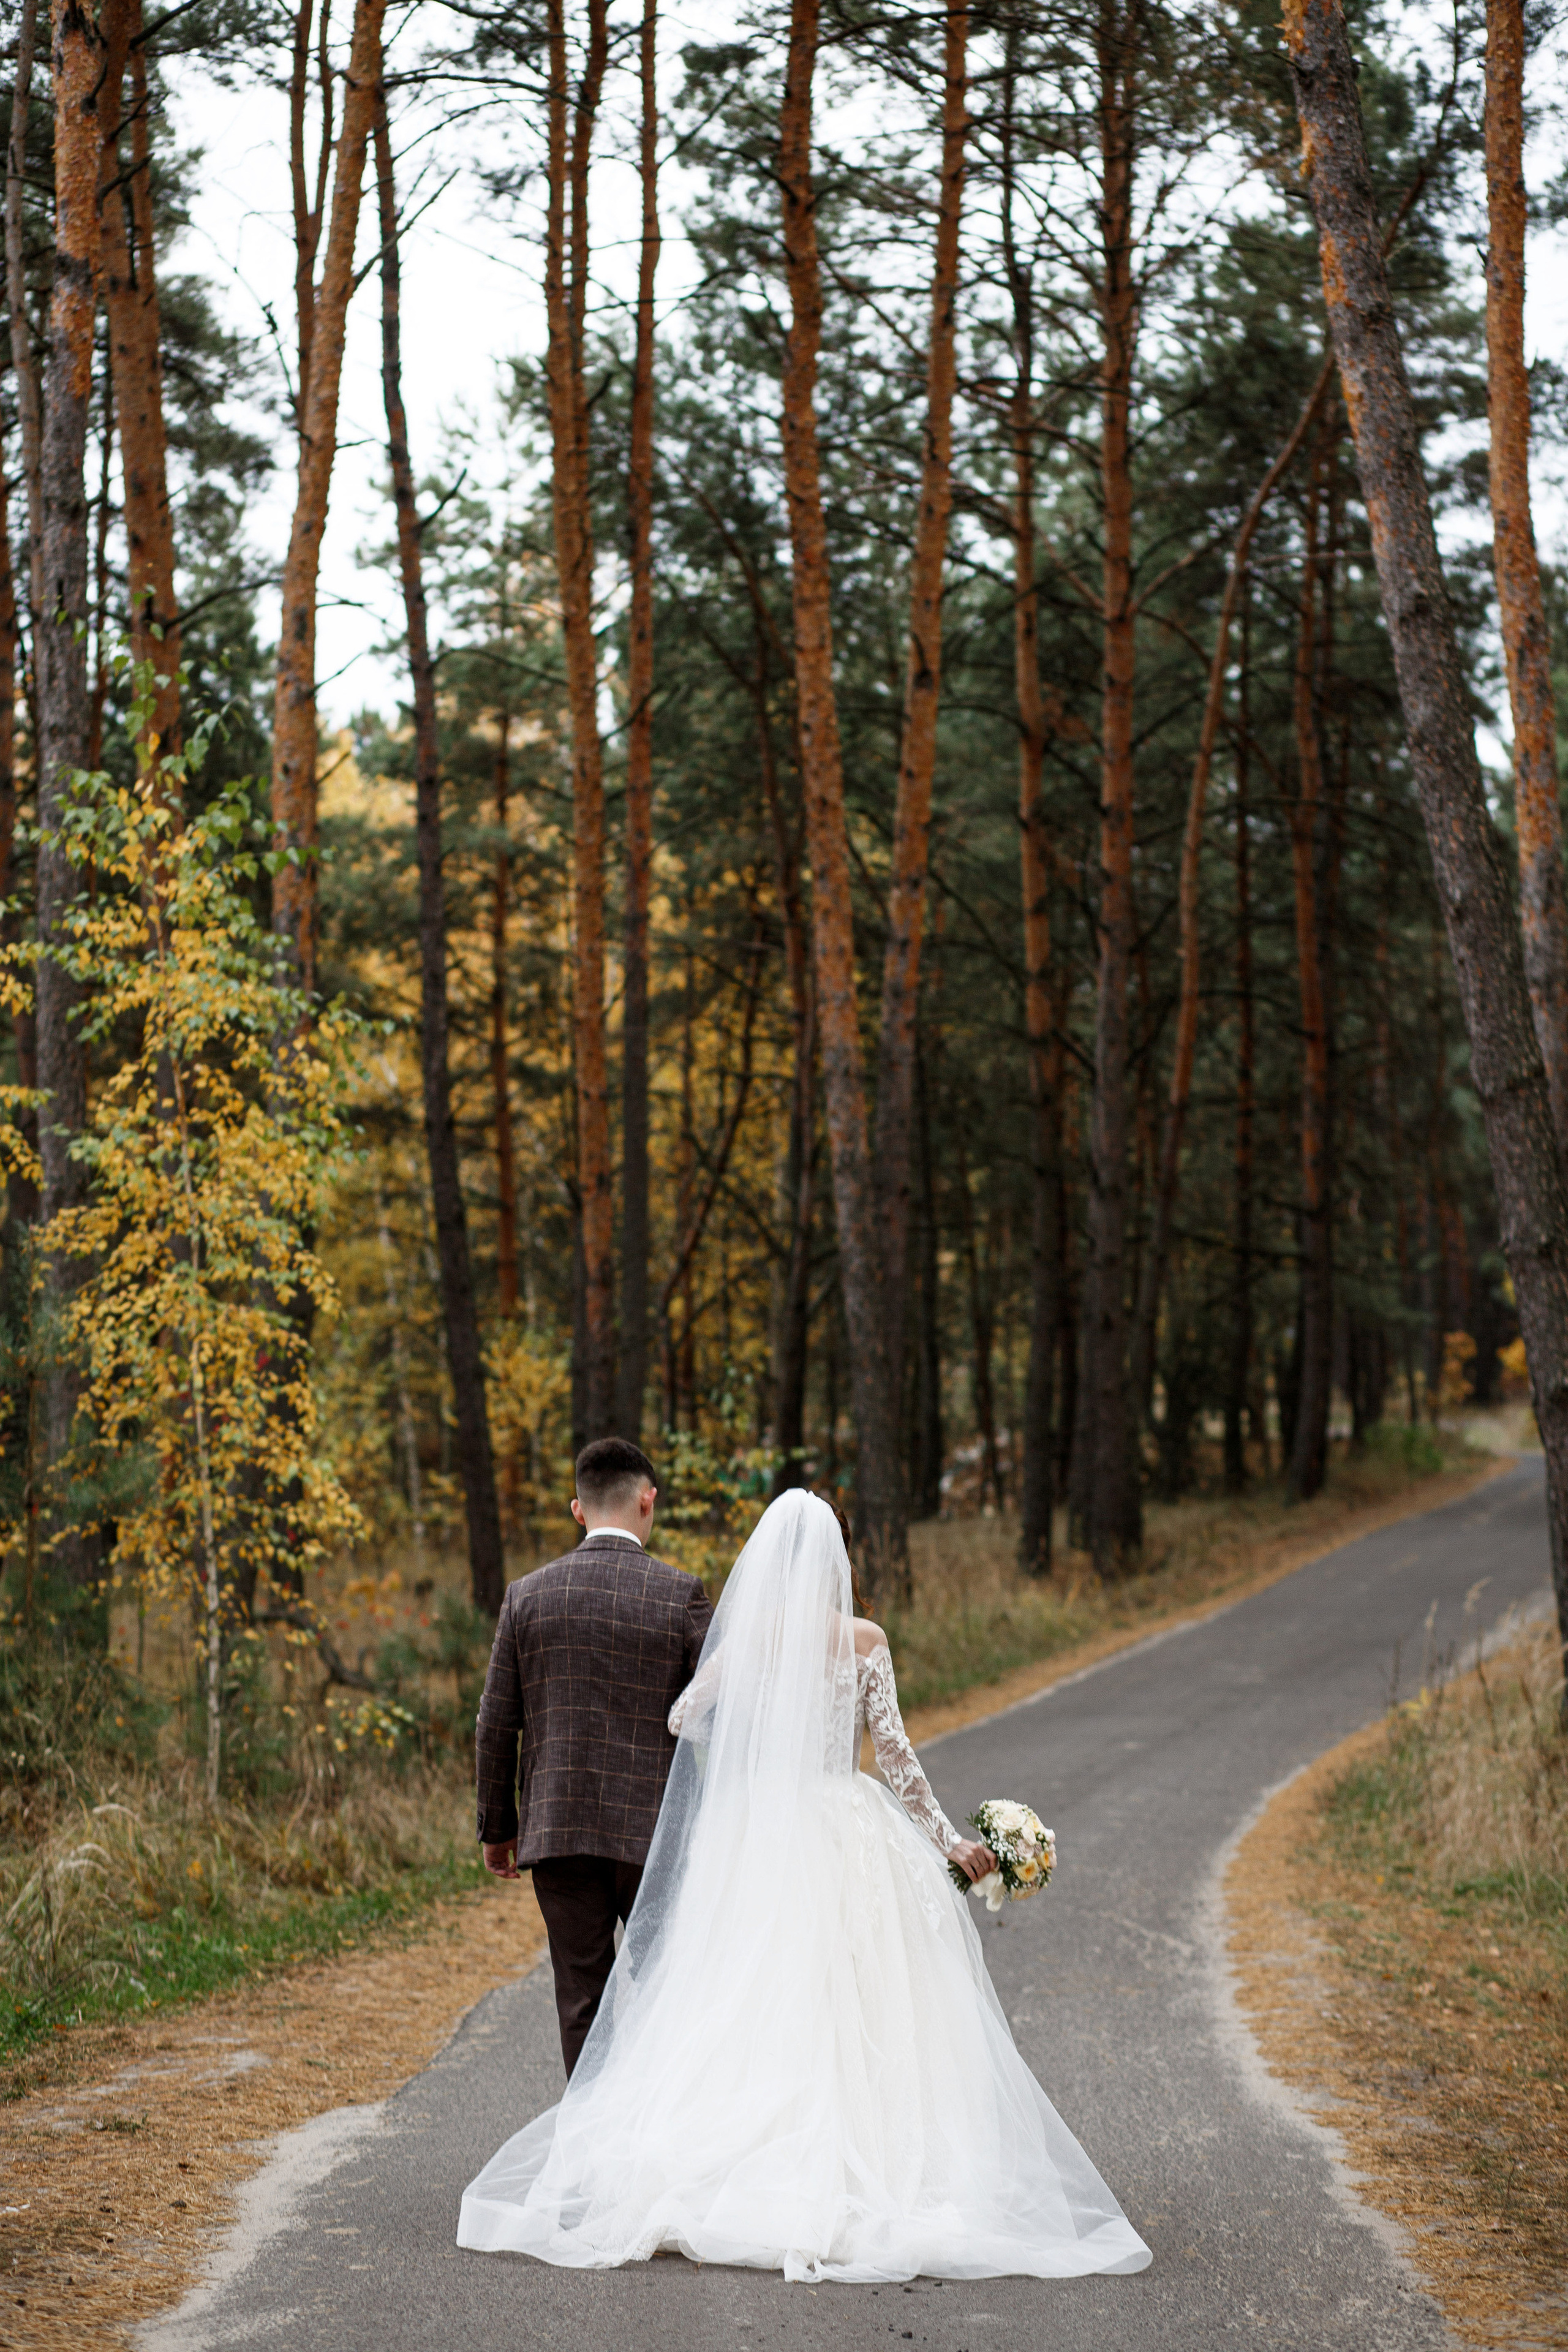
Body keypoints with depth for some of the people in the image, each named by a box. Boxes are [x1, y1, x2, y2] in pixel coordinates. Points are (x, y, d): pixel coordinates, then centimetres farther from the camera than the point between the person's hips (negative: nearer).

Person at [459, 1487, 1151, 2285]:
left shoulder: (746, 1636, 1)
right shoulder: (863, 1642, -4)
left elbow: (685, 1718, 13)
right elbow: (895, 1754, -6)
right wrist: (948, 1841, 1)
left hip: (755, 1836, 2)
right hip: (848, 1835, -1)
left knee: (757, 2007, 5)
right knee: (856, 2014, 2)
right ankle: (867, 2165, -4)